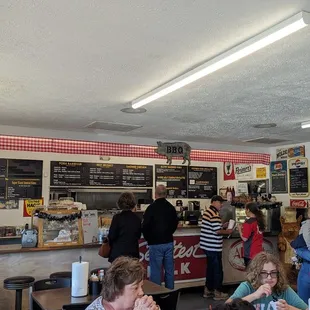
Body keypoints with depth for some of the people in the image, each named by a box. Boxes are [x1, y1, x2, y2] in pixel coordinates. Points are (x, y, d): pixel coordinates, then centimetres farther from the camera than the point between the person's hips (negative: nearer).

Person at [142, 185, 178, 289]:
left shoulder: (151, 207, -14)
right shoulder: (171, 207, 6)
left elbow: (145, 226, -12)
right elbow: (175, 223, 16)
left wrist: (148, 238, 4)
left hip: (156, 243, -5)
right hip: (169, 242, 6)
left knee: (156, 270, 1)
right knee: (169, 269, 12)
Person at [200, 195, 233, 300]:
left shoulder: (207, 211, 11)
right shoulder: (215, 214, -19)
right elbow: (217, 231, -22)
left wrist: (222, 225, 13)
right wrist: (227, 231, -6)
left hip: (208, 245, 10)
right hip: (214, 247, -9)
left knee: (210, 267, 18)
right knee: (218, 269, 3)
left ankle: (208, 290, 26)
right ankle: (218, 293, 12)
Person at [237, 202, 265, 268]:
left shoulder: (249, 222, -16)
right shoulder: (259, 220, 6)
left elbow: (245, 238, -16)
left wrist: (240, 229, -2)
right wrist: (244, 228, 15)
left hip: (250, 253, -7)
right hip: (258, 252, 7)